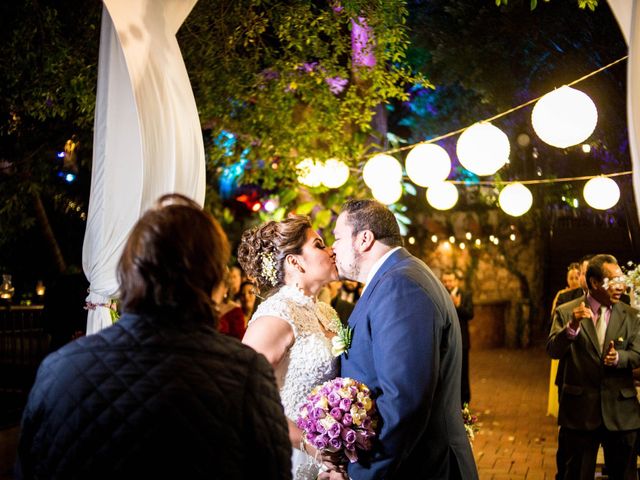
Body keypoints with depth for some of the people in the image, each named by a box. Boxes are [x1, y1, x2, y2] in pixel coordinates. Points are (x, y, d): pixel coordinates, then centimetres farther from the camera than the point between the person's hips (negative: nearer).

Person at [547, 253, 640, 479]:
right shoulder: (566, 312, -4)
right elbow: (553, 351, -14)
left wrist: (619, 357, -23)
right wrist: (572, 326, -32)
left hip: (621, 412, 2)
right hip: (580, 411, -2)